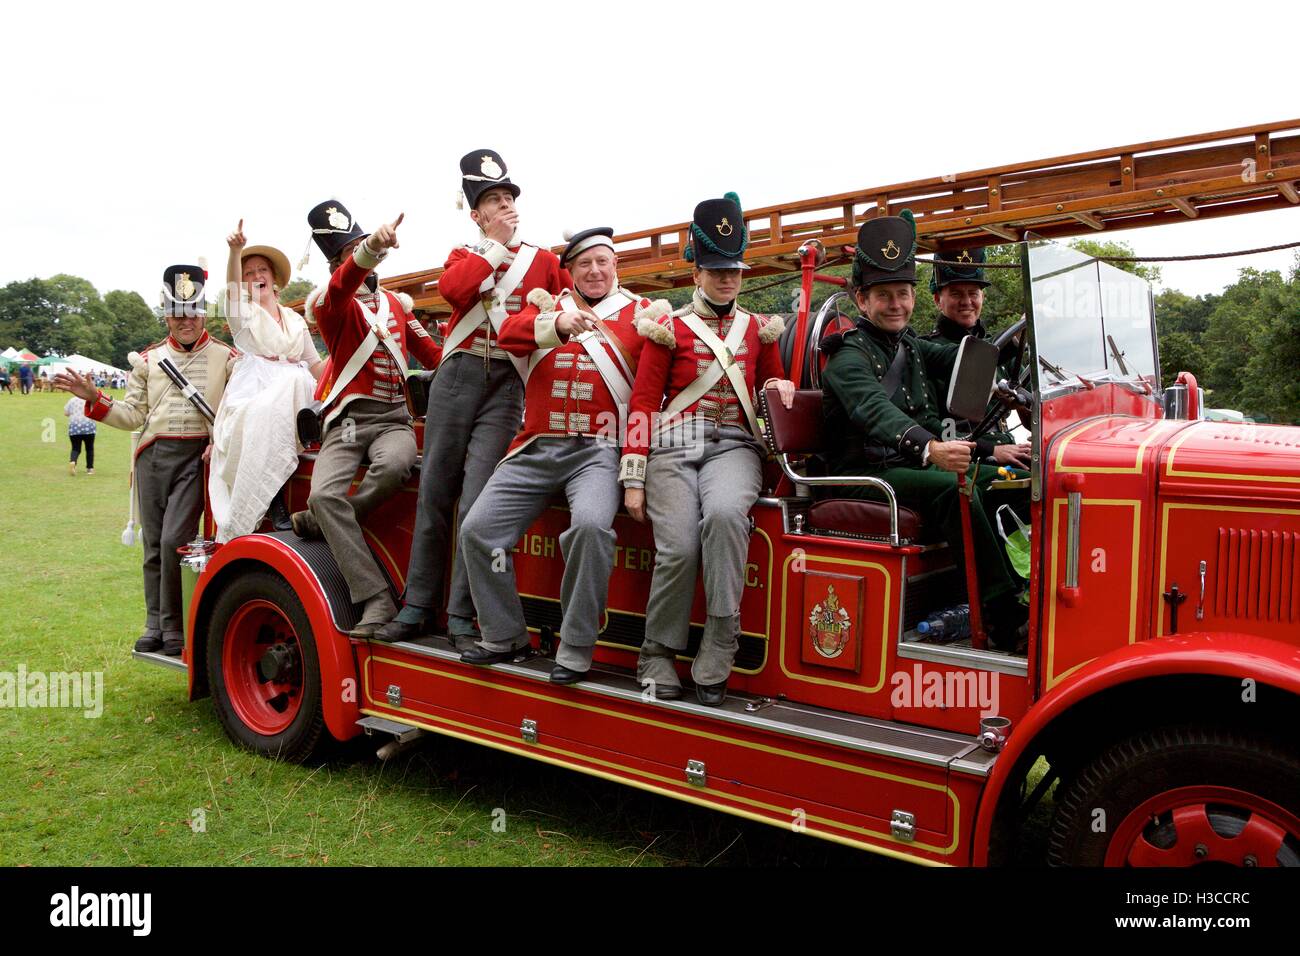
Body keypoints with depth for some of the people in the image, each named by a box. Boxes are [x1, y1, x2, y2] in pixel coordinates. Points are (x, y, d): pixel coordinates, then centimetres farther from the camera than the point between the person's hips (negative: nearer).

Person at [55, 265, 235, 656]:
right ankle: (154, 625, 21)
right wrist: (94, 398, -3)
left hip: (197, 456, -4)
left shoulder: (225, 357, 2)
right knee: (154, 545, 9)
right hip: (152, 457, 4)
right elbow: (132, 415, 11)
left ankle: (174, 627, 1)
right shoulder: (147, 359, 13)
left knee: (175, 540, -13)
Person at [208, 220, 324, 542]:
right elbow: (232, 289, -11)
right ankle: (274, 498, -27)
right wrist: (235, 251, -29)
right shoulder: (244, 313, 11)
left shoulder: (295, 320, 24)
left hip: (294, 400, 5)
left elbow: (315, 364, 26)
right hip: (251, 401, -5)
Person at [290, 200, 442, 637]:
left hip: (392, 417, 2)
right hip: (347, 420, -2)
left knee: (395, 465, -34)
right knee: (324, 493, -28)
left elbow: (431, 354, 24)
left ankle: (319, 523, -11)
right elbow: (345, 282, -24)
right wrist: (372, 248, -45)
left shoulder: (398, 303, 19)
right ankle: (376, 599, -28)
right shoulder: (329, 303, 2)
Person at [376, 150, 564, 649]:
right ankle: (419, 606, 13)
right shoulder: (464, 256, 16)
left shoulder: (544, 260, 13)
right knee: (435, 492, 3)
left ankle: (462, 616, -2)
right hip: (457, 376, 2)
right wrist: (496, 246, -2)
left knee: (477, 500, -10)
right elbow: (453, 289, -7)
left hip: (509, 384, -2)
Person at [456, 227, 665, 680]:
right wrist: (558, 323, -23)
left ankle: (576, 648, -16)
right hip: (536, 449, 4)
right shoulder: (546, 305, 16)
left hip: (597, 450, -4)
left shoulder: (640, 311, 8)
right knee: (477, 529, -5)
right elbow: (508, 335, -6)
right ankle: (504, 635, 15)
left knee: (591, 524, -32)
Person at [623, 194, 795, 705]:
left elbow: (774, 381, 30)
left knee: (724, 512, -33)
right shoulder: (669, 328, 7)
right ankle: (658, 653, 3)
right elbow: (643, 402, 3)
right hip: (674, 447, -1)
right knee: (678, 548, -22)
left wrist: (782, 387, 2)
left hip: (733, 445, 1)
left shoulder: (759, 330, 16)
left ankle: (717, 651, -24)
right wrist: (633, 480, -5)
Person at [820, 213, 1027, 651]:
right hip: (865, 477, -8)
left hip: (909, 466, 8)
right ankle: (1005, 620, -29)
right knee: (953, 488, -30)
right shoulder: (849, 357, -12)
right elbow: (877, 412, -32)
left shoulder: (909, 346, 17)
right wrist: (930, 449, -49)